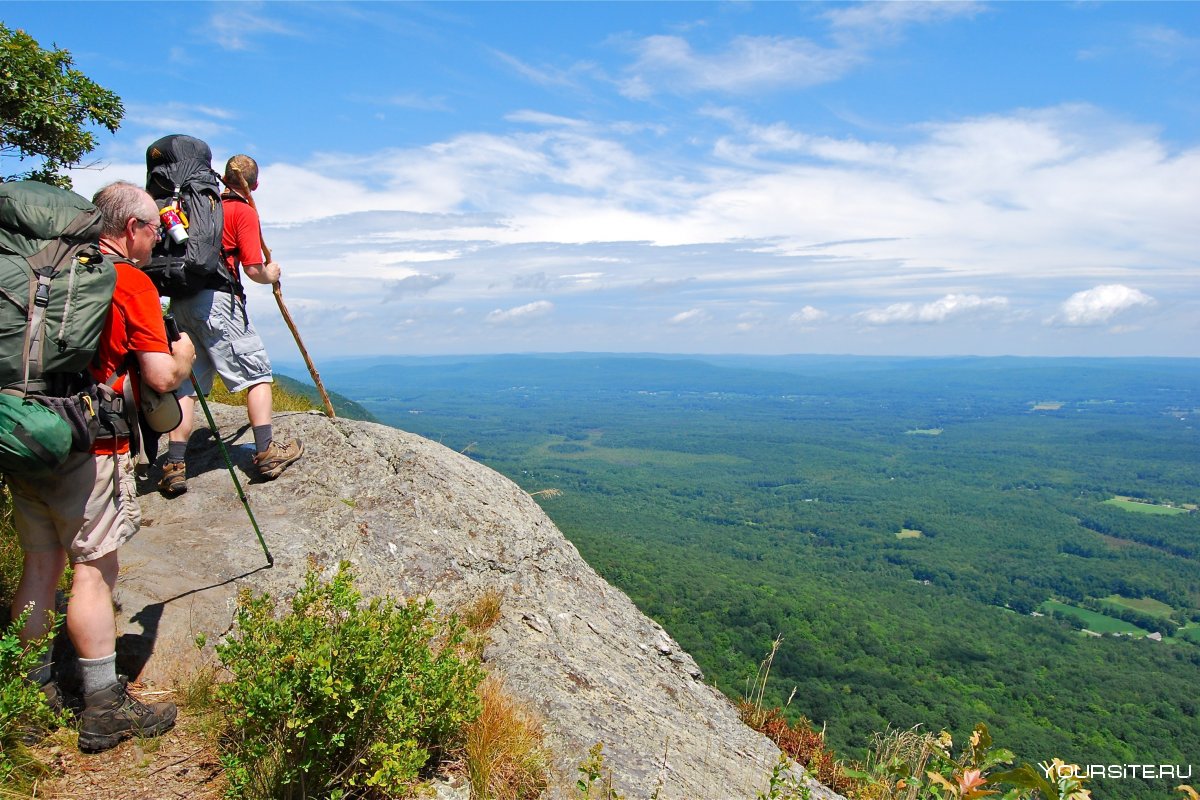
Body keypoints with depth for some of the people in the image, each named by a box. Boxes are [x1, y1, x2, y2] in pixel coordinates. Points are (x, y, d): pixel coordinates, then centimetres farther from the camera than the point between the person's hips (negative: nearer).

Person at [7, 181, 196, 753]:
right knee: (94, 569, -1)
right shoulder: (132, 282, -9)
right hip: (88, 449, -7)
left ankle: (32, 693, 27)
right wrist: (184, 356, 7)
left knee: (41, 564, 15)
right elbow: (161, 378, -13)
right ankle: (105, 710, 8)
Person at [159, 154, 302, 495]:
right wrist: (270, 275, 11)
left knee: (186, 381, 8)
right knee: (256, 372, 5)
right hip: (217, 300, -6)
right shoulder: (244, 211, 0)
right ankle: (266, 453, 5)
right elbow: (253, 269, -8)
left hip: (181, 300, 6)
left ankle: (174, 467, 7)